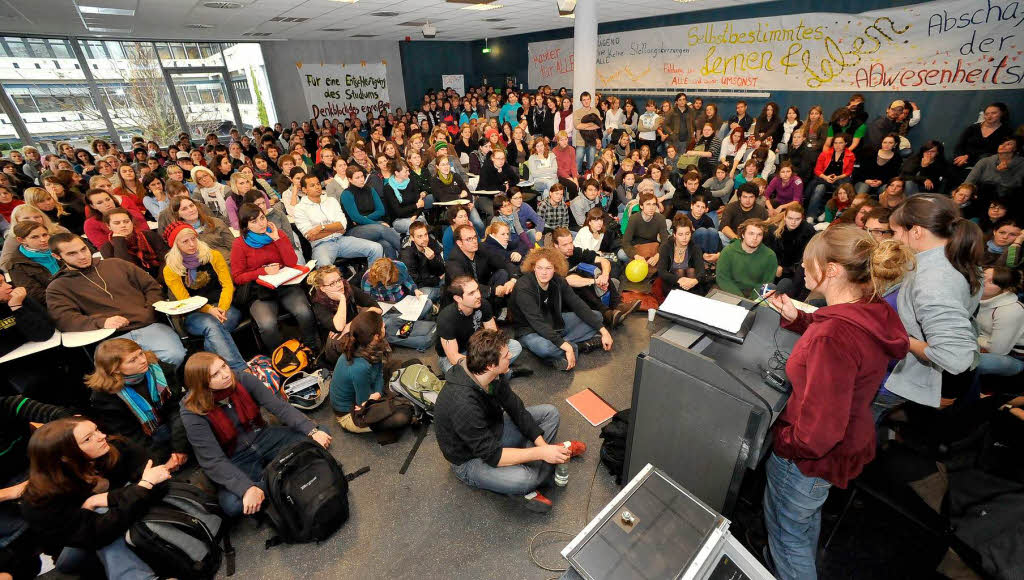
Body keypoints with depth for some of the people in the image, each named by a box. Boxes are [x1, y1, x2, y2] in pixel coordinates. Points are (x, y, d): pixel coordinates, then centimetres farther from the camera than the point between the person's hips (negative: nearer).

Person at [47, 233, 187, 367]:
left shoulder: (116, 264, 23)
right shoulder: (57, 288, 16)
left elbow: (152, 286, 23)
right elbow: (64, 319, -1)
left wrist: (150, 311, 4)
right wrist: (102, 323, -20)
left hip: (149, 326, 2)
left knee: (175, 357, -28)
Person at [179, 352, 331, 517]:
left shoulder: (244, 380, -13)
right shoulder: (192, 413, -19)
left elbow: (280, 407, -14)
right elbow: (212, 460, -22)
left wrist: (312, 431, -26)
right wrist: (247, 487, -33)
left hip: (265, 437, 3)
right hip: (236, 461, -2)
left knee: (316, 443, -17)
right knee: (232, 505, -31)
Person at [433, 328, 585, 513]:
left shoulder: (494, 375, -16)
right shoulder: (462, 404, -39)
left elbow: (516, 409, -4)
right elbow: (492, 455, -32)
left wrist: (543, 445, -11)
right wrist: (541, 452, -30)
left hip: (493, 432, 8)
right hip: (471, 459, -8)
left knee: (550, 412, 5)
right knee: (521, 480, -34)